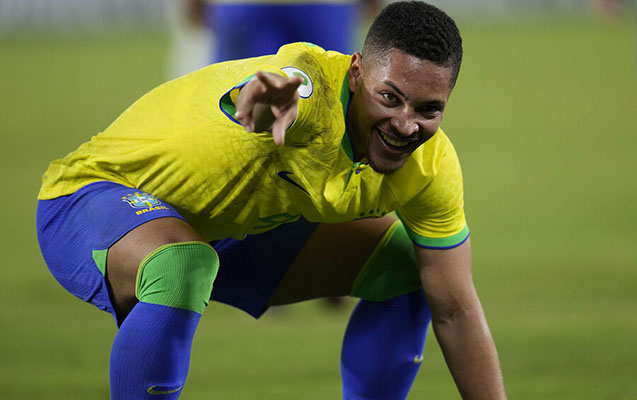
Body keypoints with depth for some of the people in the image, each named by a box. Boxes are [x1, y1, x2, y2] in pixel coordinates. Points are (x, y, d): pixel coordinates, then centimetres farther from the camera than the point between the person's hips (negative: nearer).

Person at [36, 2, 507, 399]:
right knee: (181, 267, -40)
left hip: (228, 228, 8)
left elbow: (456, 311, -5)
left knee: (403, 265, 3)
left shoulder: (431, 166, -14)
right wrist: (265, 103, -89)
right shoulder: (311, 91, -37)